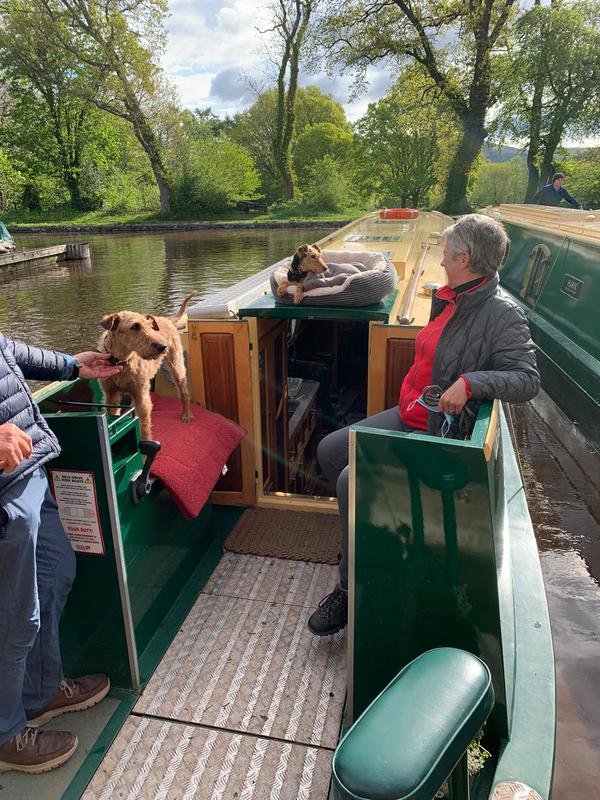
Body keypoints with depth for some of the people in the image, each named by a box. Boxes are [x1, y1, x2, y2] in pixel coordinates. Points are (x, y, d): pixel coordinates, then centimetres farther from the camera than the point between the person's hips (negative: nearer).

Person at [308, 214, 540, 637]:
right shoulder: (451, 301, 7)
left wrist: (470, 383, -33)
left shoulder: (502, 313, -17)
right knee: (329, 450, 9)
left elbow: (528, 380, -21)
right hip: (407, 415, 10)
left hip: (439, 434, -9)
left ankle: (351, 590, -4)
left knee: (353, 480, -23)